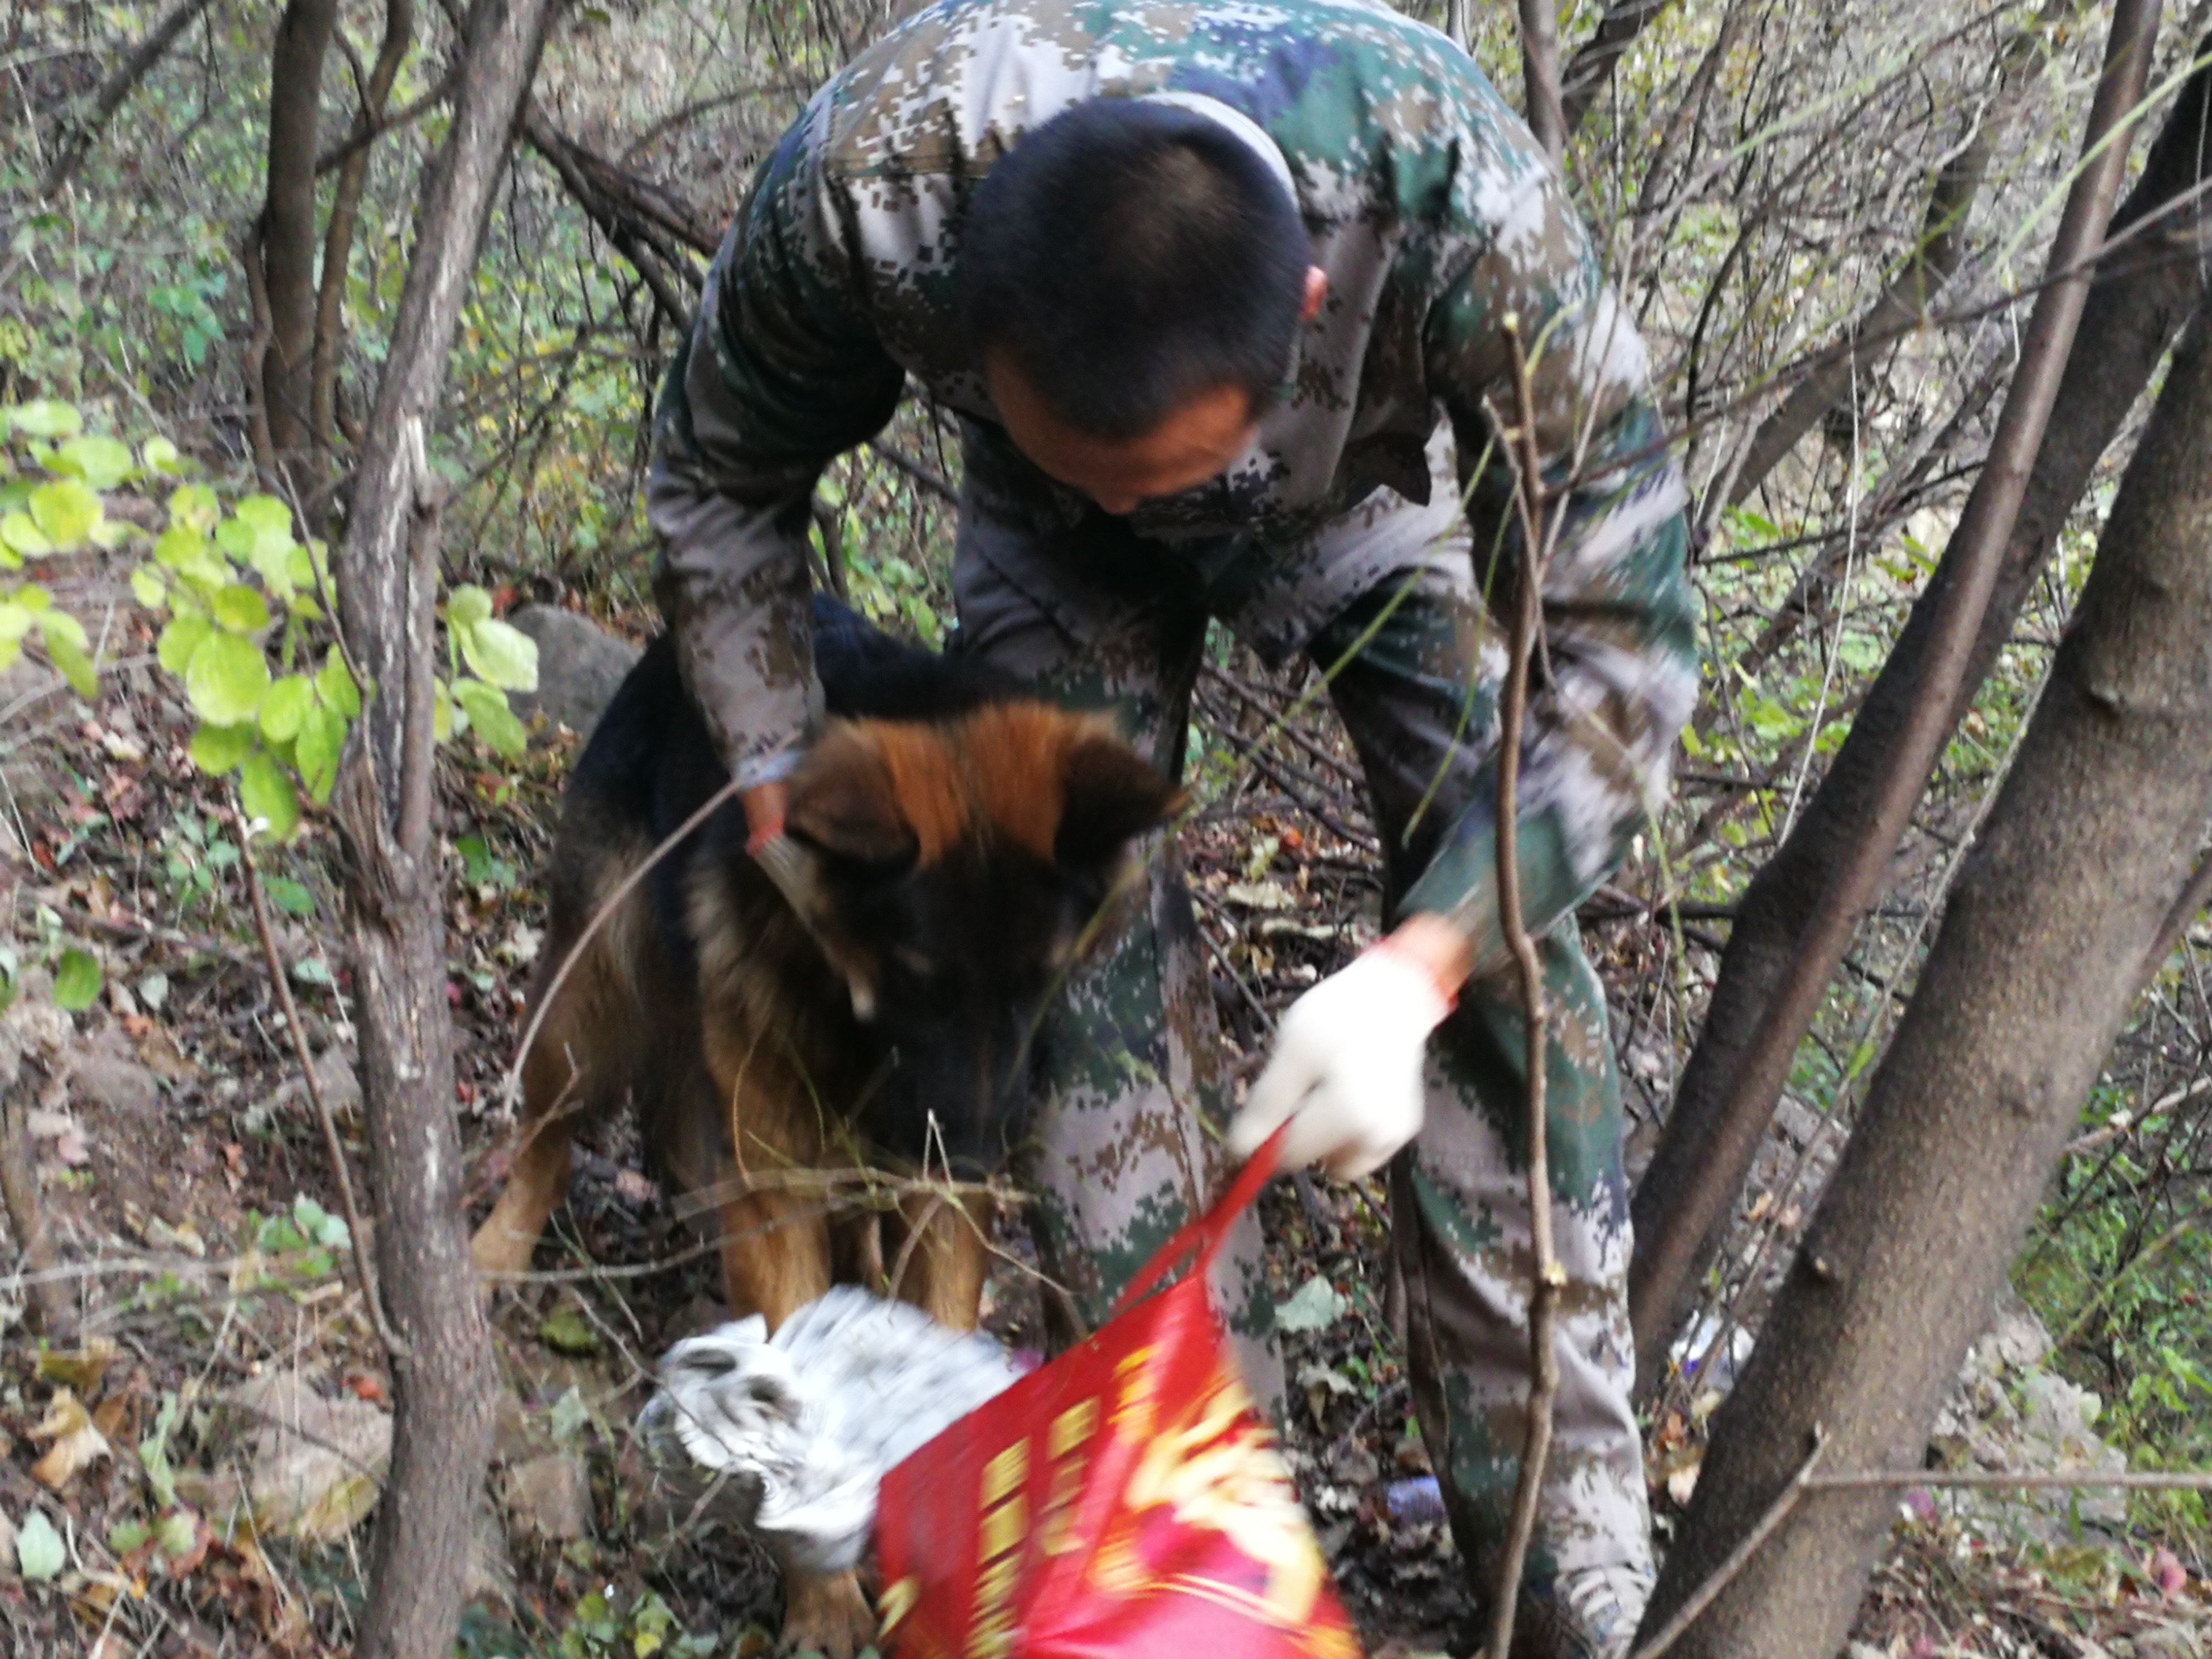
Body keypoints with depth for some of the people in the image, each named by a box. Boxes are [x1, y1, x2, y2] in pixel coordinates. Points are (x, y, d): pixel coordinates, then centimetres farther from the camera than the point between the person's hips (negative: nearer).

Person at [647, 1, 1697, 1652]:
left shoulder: (1470, 214, -44)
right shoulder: (872, 176, -40)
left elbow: (1614, 650, -32)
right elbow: (720, 483, -16)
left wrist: (1418, 967, -43)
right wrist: (786, 805, -20)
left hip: (1380, 489, -1)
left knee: (1502, 933, -13)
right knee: (1090, 932, -15)